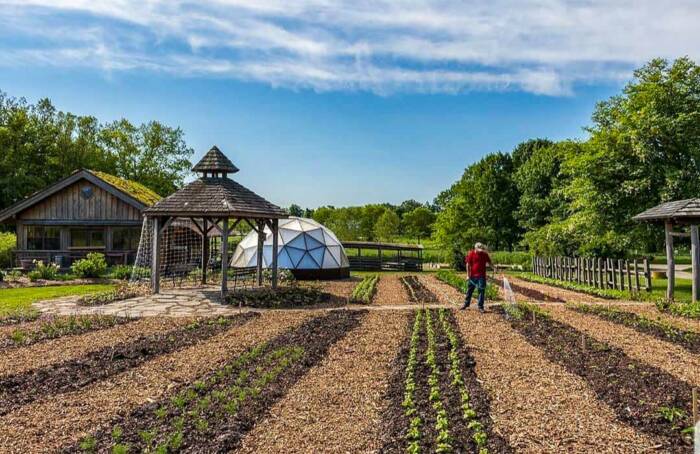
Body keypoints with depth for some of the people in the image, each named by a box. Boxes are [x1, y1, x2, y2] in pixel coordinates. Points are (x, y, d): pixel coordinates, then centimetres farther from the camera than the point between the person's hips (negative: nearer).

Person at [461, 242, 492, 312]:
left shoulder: (485, 254, 0)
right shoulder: (471, 254, -5)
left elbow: (489, 263, 10)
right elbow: (468, 264, -2)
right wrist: (468, 274, -5)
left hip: (481, 276, 0)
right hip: (472, 275, 0)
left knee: (481, 291, 1)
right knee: (469, 290, 11)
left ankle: (481, 307, 8)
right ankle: (466, 304, 26)